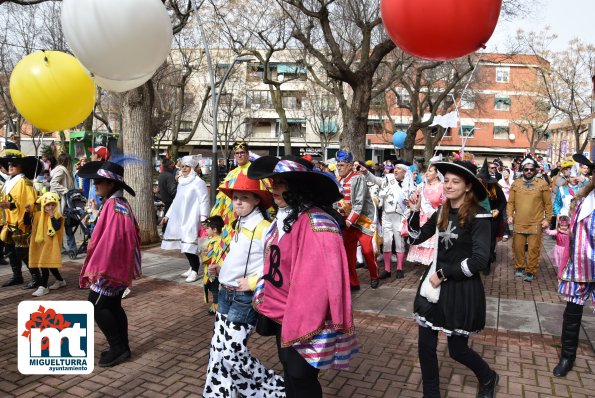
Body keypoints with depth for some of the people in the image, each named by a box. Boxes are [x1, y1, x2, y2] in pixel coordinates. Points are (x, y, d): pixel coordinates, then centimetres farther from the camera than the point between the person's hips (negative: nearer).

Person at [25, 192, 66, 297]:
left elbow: (57, 227, -22)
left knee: (45, 264, -7)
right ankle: (60, 280, 31)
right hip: (40, 243, 6)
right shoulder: (38, 215, 6)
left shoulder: (57, 216, -8)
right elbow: (27, 222, 7)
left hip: (50, 244, -6)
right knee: (49, 264, 14)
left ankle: (43, 286, -1)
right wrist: (27, 212, -5)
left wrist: (52, 216, -24)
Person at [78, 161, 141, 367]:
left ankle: (117, 348, 5)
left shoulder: (112, 205, -20)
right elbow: (131, 234, 16)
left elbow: (108, 240, -25)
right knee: (113, 305, 15)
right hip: (119, 265, 10)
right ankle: (122, 347, 22)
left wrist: (99, 268, -21)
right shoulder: (120, 203, 11)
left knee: (97, 305, -1)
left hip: (110, 266, -10)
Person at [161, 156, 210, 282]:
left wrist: (203, 218, -22)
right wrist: (168, 215, 23)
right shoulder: (181, 182, 16)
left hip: (191, 218, -8)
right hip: (180, 218, 8)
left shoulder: (198, 182, -8)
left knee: (190, 245, -12)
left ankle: (195, 271, -3)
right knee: (185, 245, 8)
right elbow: (176, 200, 23)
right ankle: (193, 267, 20)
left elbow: (204, 201, -13)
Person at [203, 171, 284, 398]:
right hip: (226, 294, 8)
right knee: (219, 350, 13)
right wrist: (219, 270, 8)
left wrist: (254, 282, -22)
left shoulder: (264, 228, -16)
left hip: (245, 297, -8)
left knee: (232, 352, -4)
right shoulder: (237, 226, 11)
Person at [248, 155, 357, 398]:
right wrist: (267, 304, 16)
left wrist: (306, 322, -23)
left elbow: (325, 275, -27)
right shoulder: (283, 217, 5)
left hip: (302, 319, -8)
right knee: (290, 373, 23)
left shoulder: (316, 222, -24)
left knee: (300, 379, 8)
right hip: (282, 316, 8)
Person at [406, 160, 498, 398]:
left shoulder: (478, 217, -14)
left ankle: (488, 379, 41)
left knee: (457, 349, 9)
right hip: (435, 285, 6)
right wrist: (415, 212, -6)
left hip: (462, 289, -5)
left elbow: (480, 260, -20)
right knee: (425, 345, 7)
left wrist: (444, 273, -16)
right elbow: (415, 238, 8)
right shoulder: (441, 212, 5)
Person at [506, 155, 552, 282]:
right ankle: (519, 267, 28)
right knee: (518, 247, 11)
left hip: (536, 224, -2)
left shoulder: (542, 184, -1)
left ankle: (530, 271, 13)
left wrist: (547, 219, -3)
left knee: (533, 249, 2)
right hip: (519, 223, 2)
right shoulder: (516, 183, 4)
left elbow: (548, 204, 2)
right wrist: (510, 215, -6)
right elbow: (511, 202, 5)